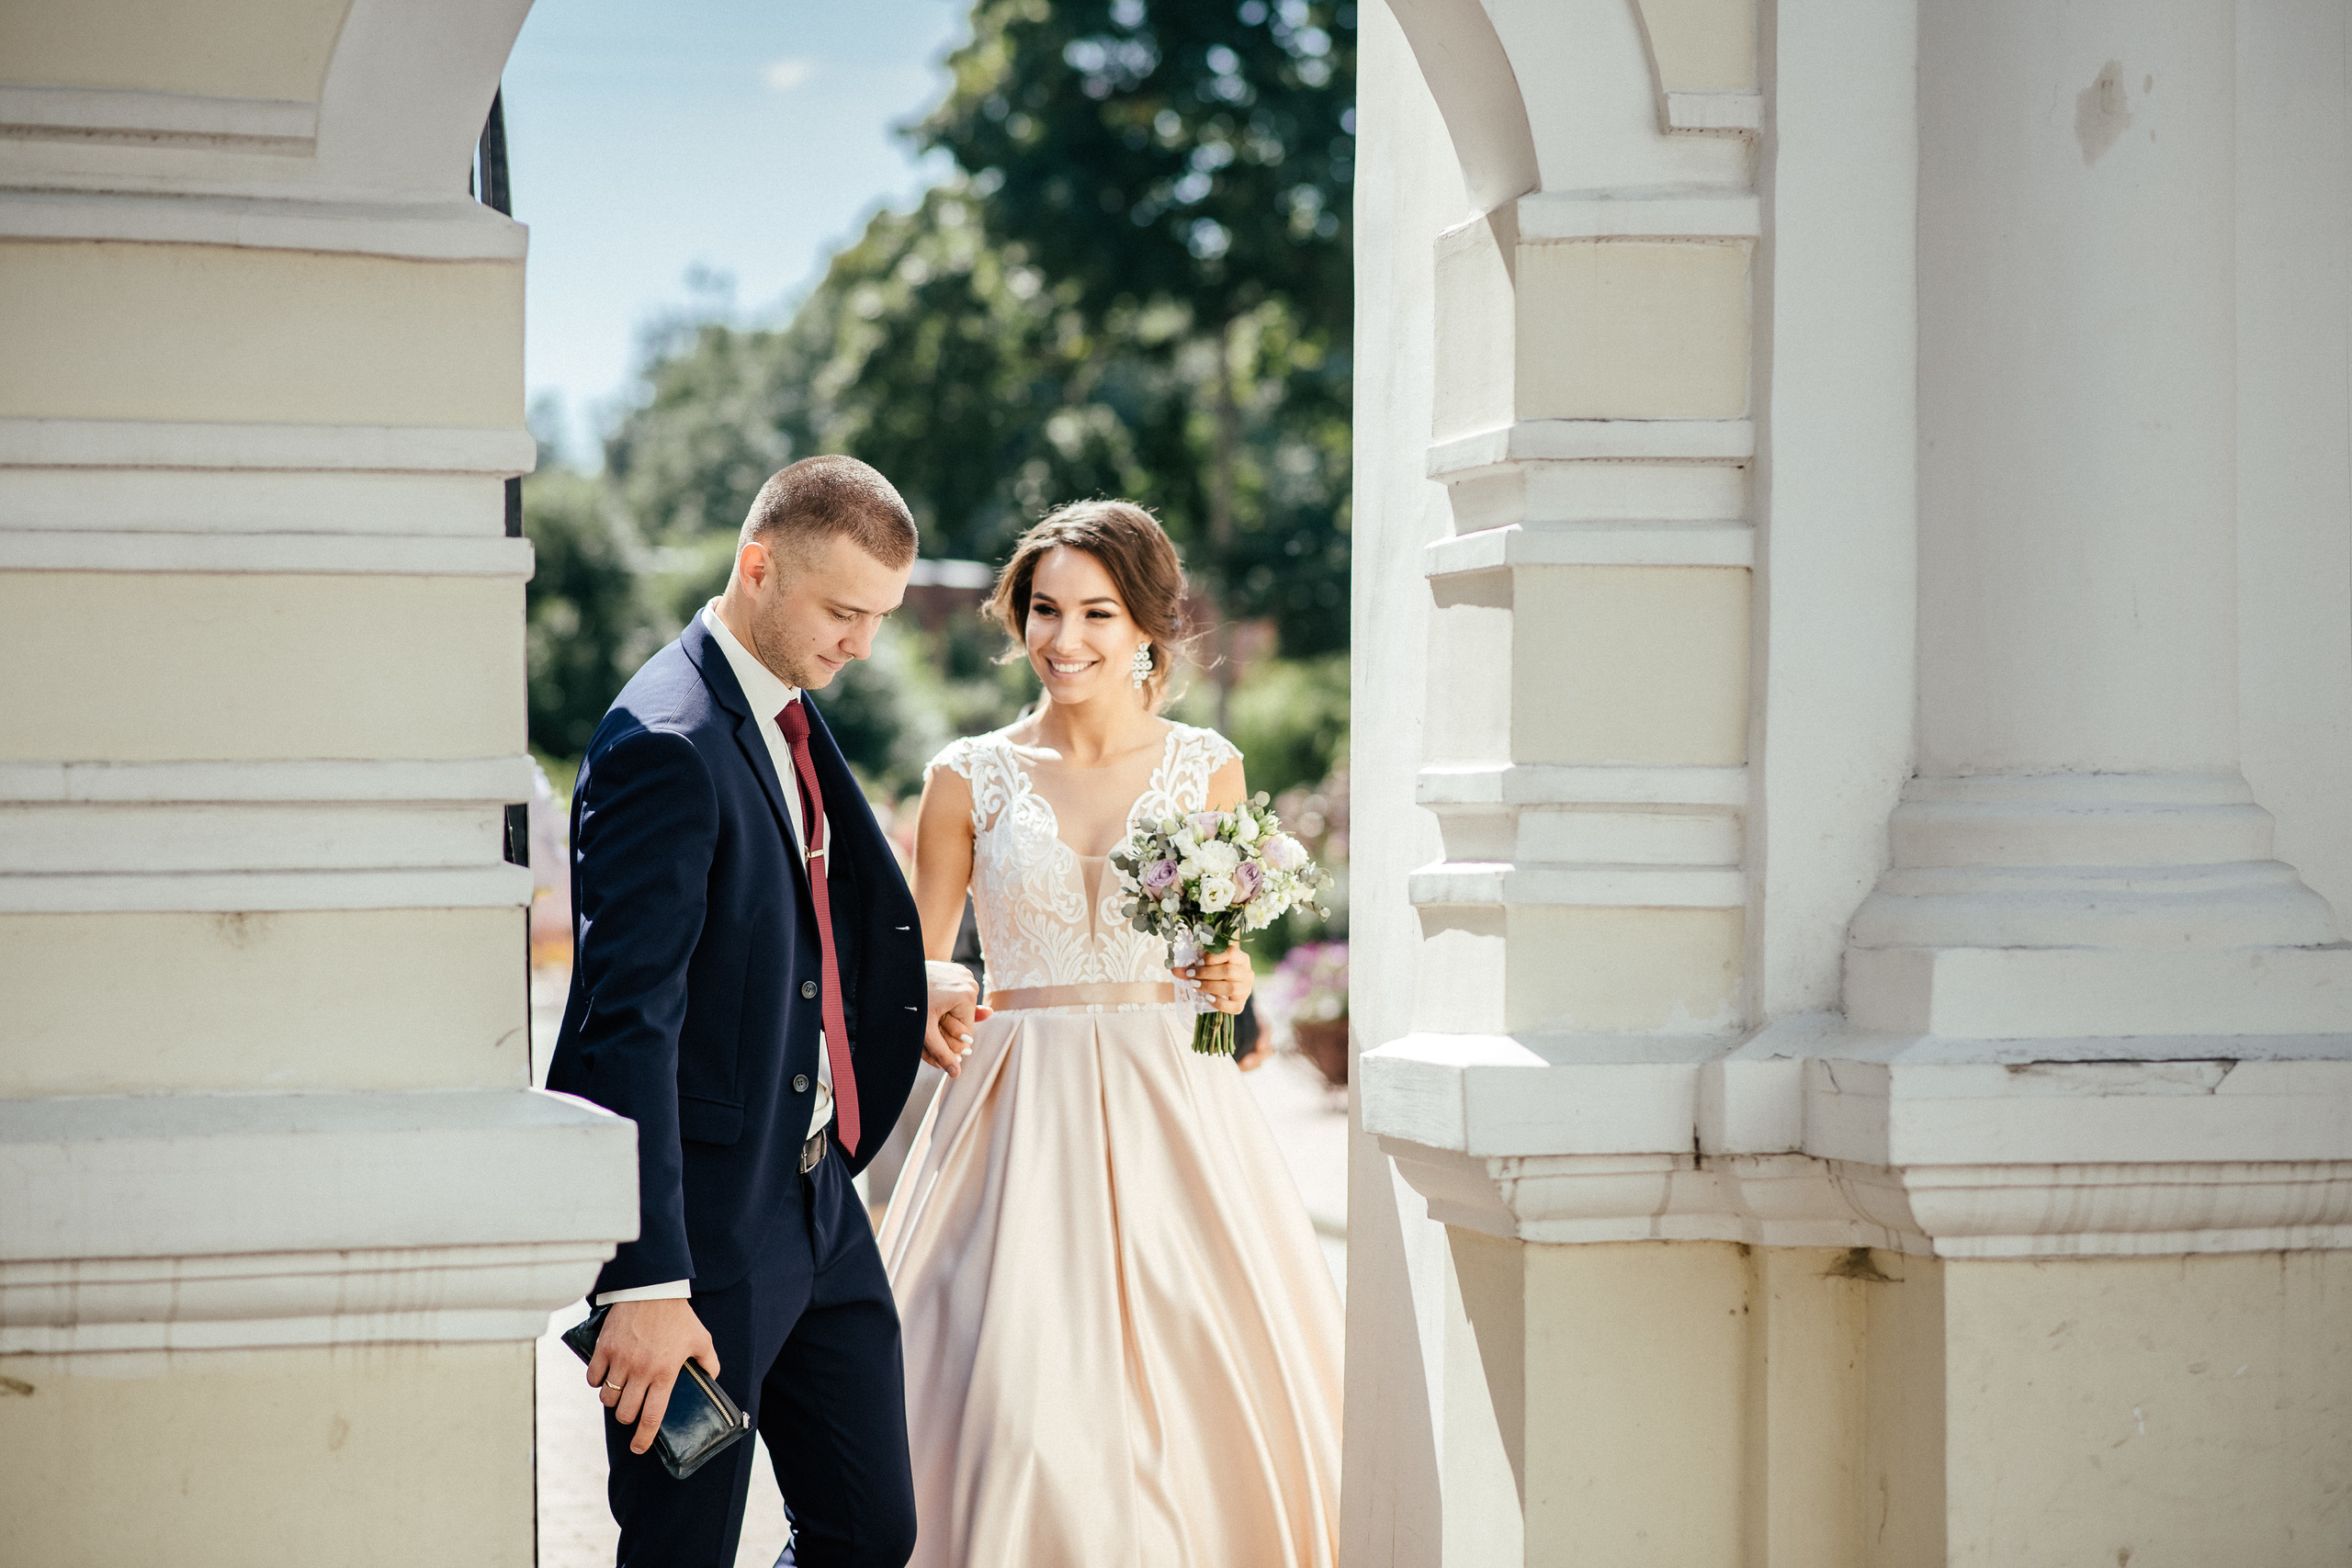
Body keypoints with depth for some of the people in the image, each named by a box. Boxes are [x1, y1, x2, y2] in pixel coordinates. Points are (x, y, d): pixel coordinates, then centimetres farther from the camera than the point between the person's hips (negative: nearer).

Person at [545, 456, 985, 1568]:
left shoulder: (790, 717, 10)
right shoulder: (665, 744, -19)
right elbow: (627, 1021, -24)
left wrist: (903, 993, 11)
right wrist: (647, 1282, -27)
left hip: (820, 1202, 9)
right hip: (705, 1215, -9)